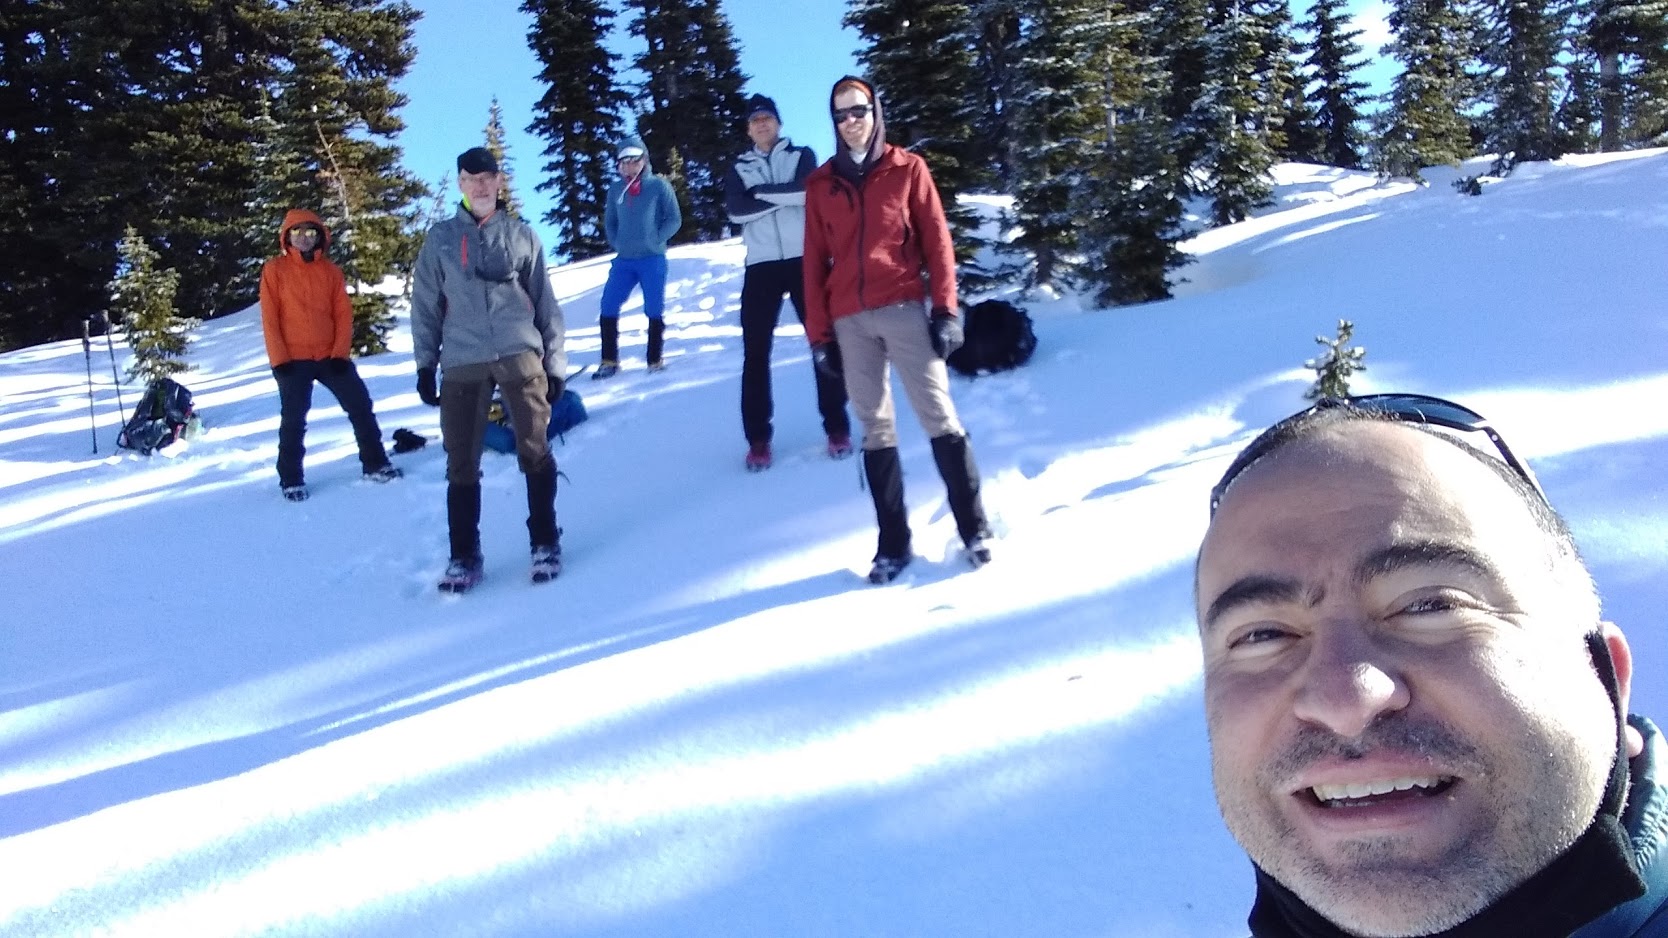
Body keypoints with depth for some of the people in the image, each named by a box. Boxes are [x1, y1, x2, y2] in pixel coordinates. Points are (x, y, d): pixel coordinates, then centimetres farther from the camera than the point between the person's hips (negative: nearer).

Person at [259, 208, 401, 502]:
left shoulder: (331, 271, 6)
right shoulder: (274, 270, -1)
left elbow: (343, 313, 4)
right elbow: (269, 317, -4)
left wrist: (340, 352, -7)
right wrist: (279, 359, -11)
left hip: (331, 356, 3)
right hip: (293, 359, -2)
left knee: (361, 406, 2)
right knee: (293, 420, 2)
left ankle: (375, 464, 14)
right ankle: (291, 480, 12)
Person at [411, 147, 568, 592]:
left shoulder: (521, 235, 11)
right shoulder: (440, 239, 11)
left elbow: (546, 303, 12)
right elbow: (425, 306, 12)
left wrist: (555, 363, 8)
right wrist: (425, 365, 6)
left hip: (520, 355, 0)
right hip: (461, 364, 1)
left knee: (534, 451, -3)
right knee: (461, 463, 1)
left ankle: (545, 542, 11)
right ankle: (464, 555, 11)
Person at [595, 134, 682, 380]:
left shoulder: (659, 185, -1)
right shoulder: (616, 190, 9)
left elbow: (674, 219, -1)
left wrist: (655, 241, -8)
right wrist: (617, 244, 4)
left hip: (653, 260, -3)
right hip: (623, 260, 3)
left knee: (654, 311, 0)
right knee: (608, 308, -4)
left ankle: (655, 360, 11)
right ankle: (609, 361, 3)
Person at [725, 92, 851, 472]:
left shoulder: (802, 155, 11)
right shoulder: (739, 168, 15)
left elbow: (807, 191, -11)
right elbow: (736, 210, -5)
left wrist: (762, 192, -7)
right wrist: (785, 196, -9)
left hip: (804, 260, -1)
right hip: (762, 266, 2)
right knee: (755, 352, -2)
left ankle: (837, 427, 9)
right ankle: (758, 438, 5)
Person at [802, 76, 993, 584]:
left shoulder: (907, 168, 6)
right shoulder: (820, 183, 12)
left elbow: (936, 240, 3)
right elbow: (815, 261, 11)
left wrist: (945, 309, -5)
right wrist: (819, 333, 6)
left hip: (903, 308, -2)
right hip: (850, 321, 3)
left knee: (938, 416, -5)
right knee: (875, 430, 5)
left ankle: (974, 528, 2)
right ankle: (893, 544, 8)